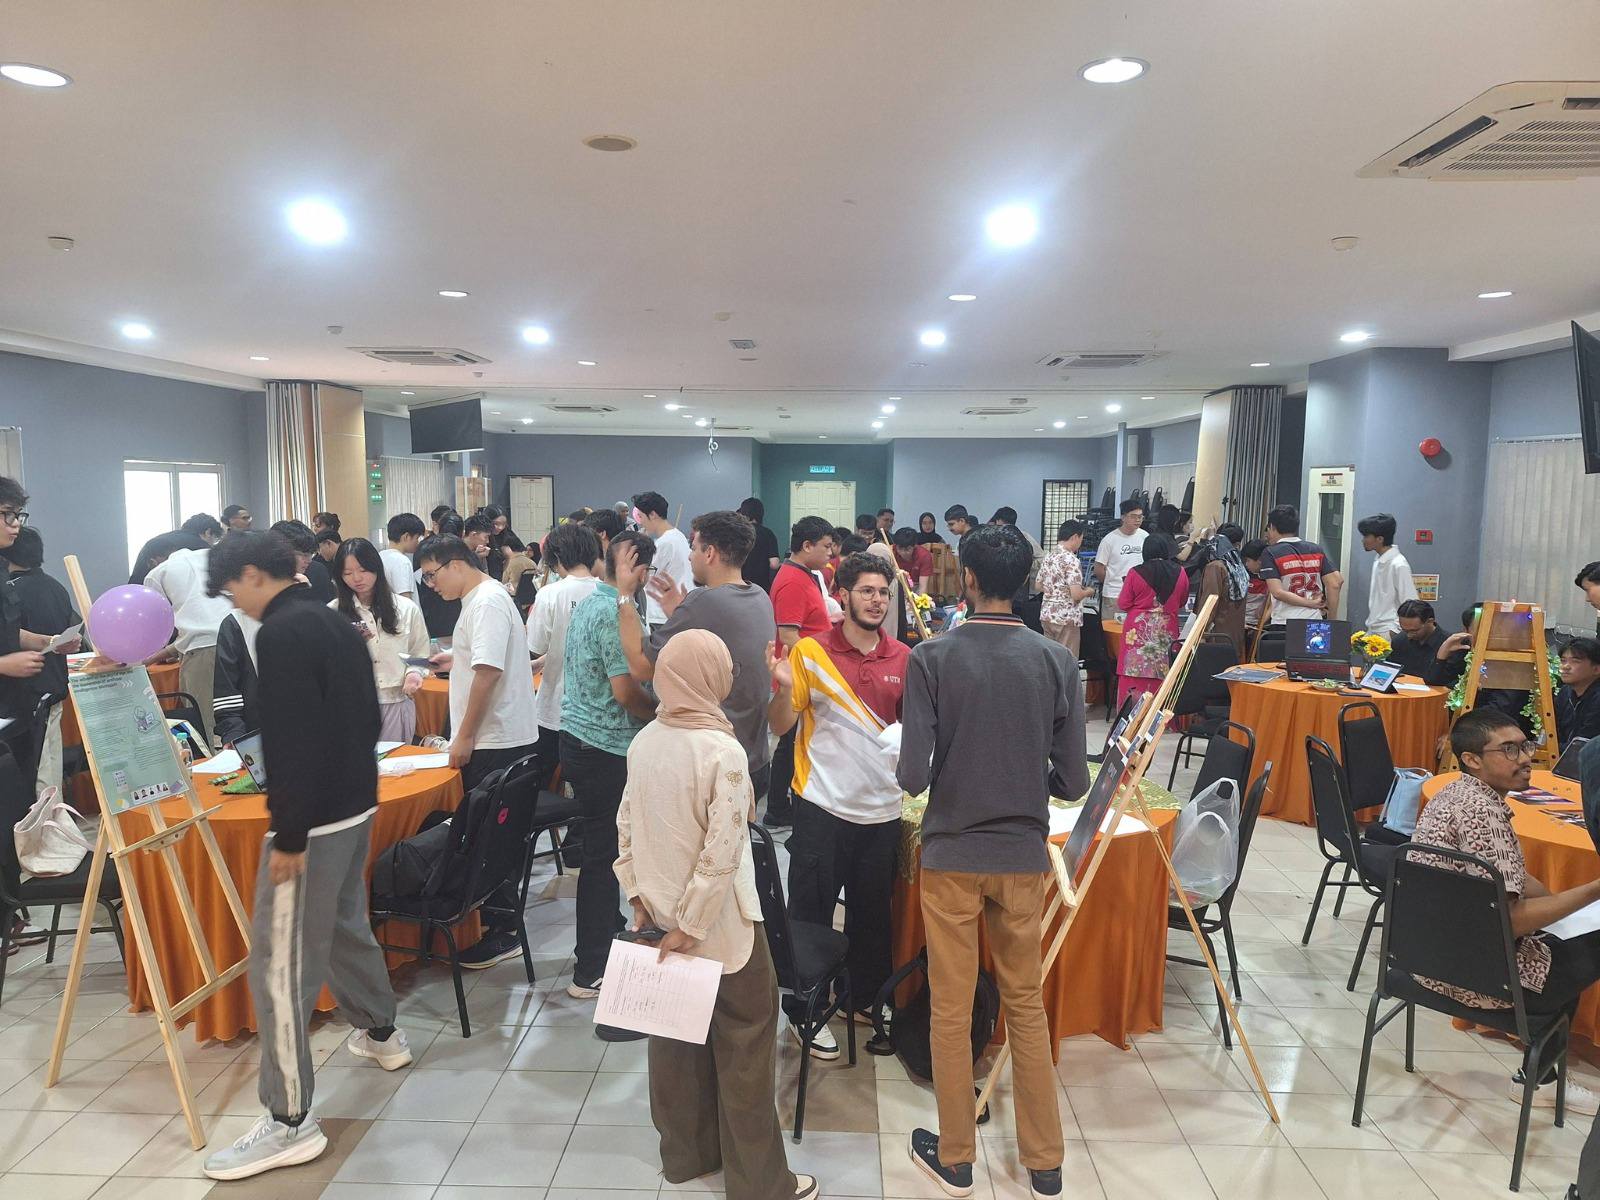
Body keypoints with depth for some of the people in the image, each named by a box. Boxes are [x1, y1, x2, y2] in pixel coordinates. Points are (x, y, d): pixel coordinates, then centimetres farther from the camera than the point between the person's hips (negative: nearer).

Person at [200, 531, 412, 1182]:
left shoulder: (281, 633, -17)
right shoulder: (334, 621, 11)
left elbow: (292, 743, -23)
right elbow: (367, 715, 18)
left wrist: (289, 837, -20)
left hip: (314, 818, -10)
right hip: (357, 803, 10)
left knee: (281, 963, -3)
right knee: (344, 926, 25)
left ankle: (291, 1122, 4)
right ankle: (382, 1034, 42)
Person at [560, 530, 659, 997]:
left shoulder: (590, 603, 11)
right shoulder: (617, 612, -20)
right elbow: (625, 691, -22)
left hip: (577, 736, 10)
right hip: (606, 748, -10)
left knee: (602, 846, 22)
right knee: (603, 853, -1)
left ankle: (609, 927, 39)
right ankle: (591, 972, 8)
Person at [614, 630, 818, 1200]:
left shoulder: (644, 741, -3)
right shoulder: (722, 751, -22)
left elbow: (626, 824, 5)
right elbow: (722, 853, -24)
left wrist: (639, 894, 11)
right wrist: (690, 926, -16)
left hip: (663, 913, 7)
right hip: (718, 922, -6)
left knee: (676, 1031, 20)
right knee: (743, 1044, 8)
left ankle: (684, 1153, 37)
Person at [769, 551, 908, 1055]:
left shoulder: (903, 657, 4)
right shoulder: (810, 651, -7)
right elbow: (781, 726, -6)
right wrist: (784, 688, -25)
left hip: (882, 806, 4)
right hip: (823, 806, -4)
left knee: (873, 912, 16)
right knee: (811, 913, 6)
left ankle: (863, 1000, 35)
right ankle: (803, 1011, 22)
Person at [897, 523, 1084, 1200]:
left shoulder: (931, 658, -14)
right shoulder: (1056, 661, -7)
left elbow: (912, 777, -17)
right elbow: (1074, 781, -4)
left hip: (950, 855, -2)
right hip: (1023, 855, 2)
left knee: (951, 1009, 13)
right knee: (1026, 1004, 18)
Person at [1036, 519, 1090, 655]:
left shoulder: (1048, 557, 8)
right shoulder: (1072, 560, -16)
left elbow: (1039, 586, 17)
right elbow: (1076, 594, -21)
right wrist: (1088, 592, -1)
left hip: (1047, 615, 8)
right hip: (1066, 618, -7)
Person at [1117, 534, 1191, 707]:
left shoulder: (1135, 573, -8)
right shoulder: (1180, 573, 0)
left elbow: (1123, 604, -2)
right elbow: (1182, 602, 14)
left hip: (1138, 631, -2)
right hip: (1167, 632, 2)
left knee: (1133, 676, 2)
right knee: (1163, 679, 6)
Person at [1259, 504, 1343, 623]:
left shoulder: (1270, 553, -4)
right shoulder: (1317, 550, 9)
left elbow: (1277, 592, -14)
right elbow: (1334, 584, 3)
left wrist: (1310, 603, -5)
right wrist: (1331, 620, 7)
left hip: (1284, 623, -4)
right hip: (1314, 622, 4)